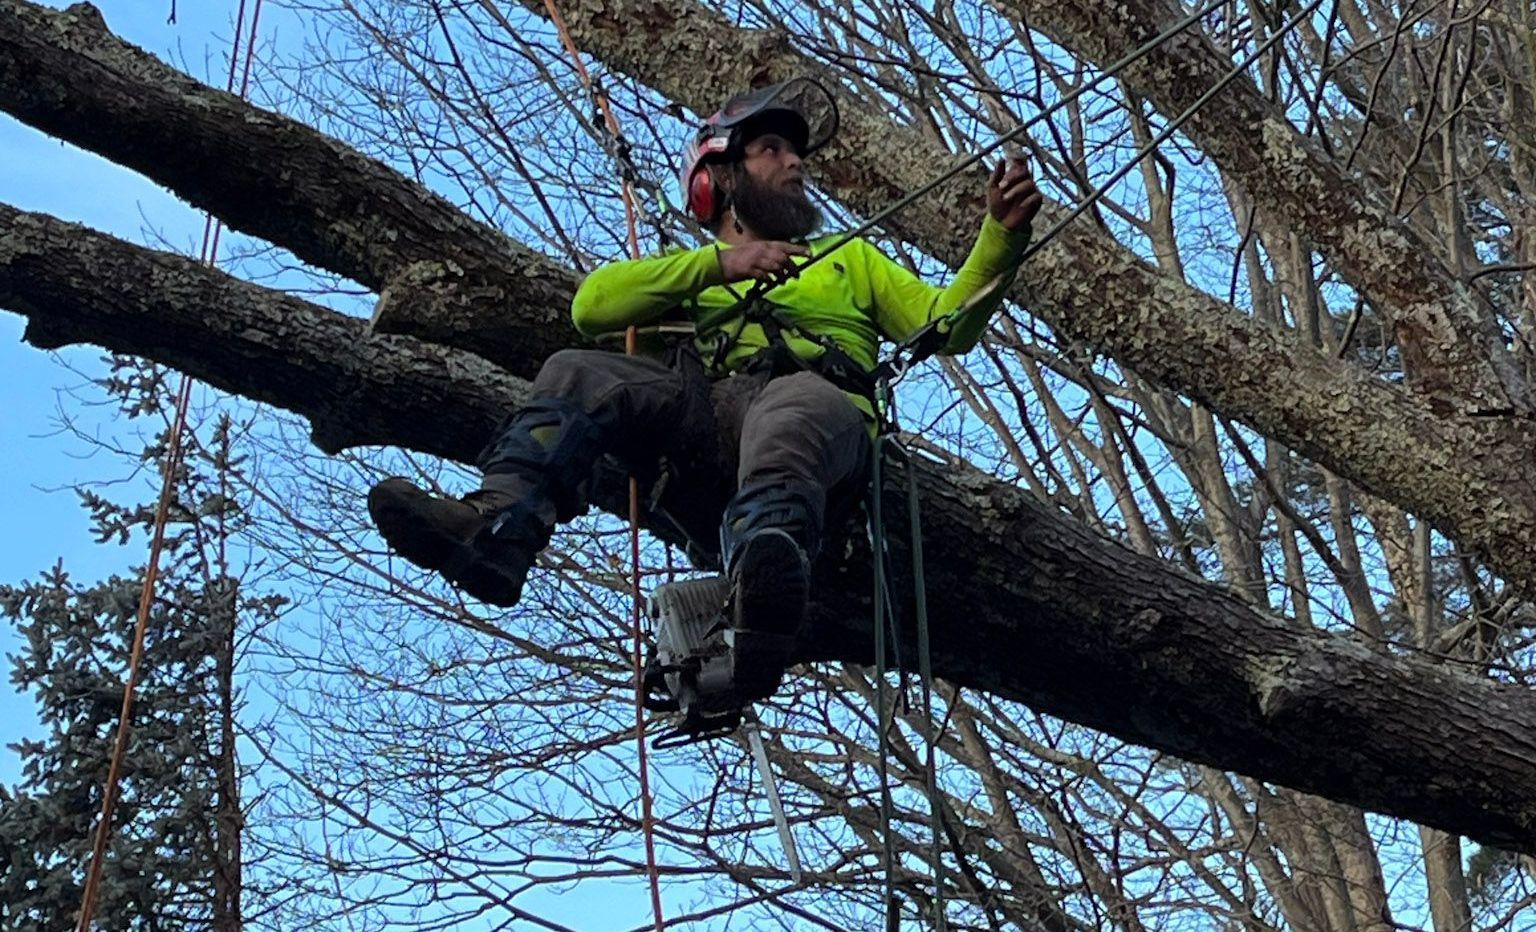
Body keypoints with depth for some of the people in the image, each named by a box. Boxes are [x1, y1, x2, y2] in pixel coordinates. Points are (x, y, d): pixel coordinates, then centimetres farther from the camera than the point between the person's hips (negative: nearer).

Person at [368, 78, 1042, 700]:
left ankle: (764, 578, -70)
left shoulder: (850, 258, 40)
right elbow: (592, 306, 14)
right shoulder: (685, 270, 37)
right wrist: (720, 262, 4)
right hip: (704, 413, 2)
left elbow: (946, 326, 25)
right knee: (577, 373, -23)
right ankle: (498, 526, -48)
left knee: (799, 398, -39)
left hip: (822, 409, -2)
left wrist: (1001, 235, 10)